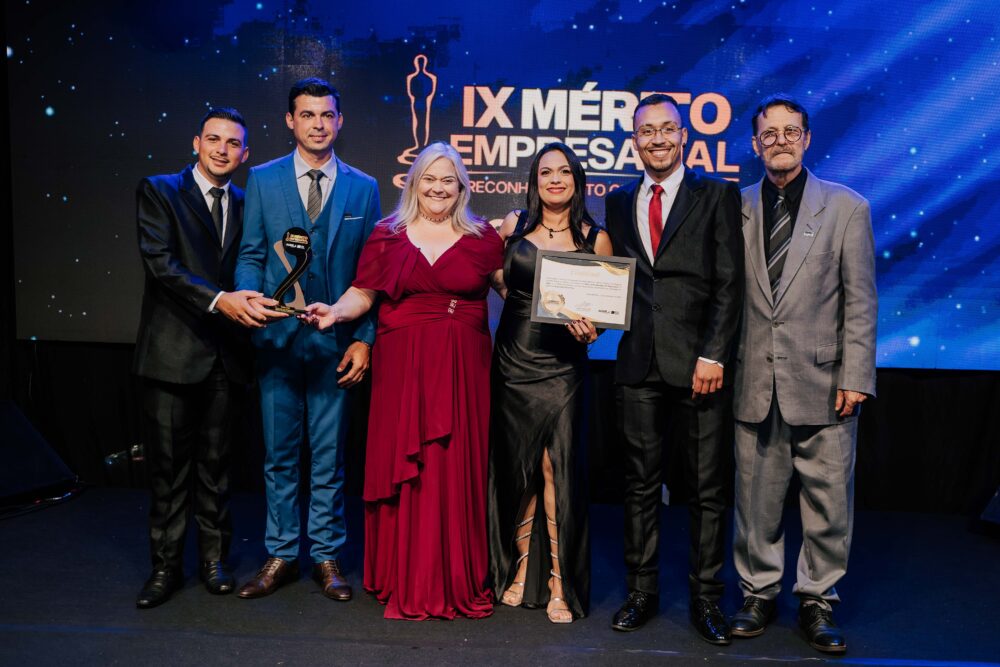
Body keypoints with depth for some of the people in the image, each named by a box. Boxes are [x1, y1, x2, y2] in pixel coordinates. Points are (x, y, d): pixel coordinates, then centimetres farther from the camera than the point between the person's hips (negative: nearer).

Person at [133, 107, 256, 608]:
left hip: (226, 354, 3)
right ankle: (166, 566, 17)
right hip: (173, 351, -3)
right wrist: (218, 300, -22)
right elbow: (160, 263, -12)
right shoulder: (158, 191, 1)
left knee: (215, 463, 11)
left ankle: (214, 559, 23)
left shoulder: (245, 204, 12)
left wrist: (253, 301, -7)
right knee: (169, 464, 4)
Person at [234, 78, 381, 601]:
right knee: (279, 455, 10)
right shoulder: (262, 180, 5)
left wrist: (363, 339, -3)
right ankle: (281, 556, 24)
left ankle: (326, 556, 22)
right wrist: (249, 297, -17)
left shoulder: (363, 188, 5)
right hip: (277, 338, 1)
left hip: (335, 342, 0)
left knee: (329, 456, 7)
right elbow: (250, 255, 5)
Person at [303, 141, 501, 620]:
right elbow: (362, 295, 6)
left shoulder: (482, 239, 8)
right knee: (404, 469, 2)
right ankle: (405, 580, 16)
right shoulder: (387, 236, 9)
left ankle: (458, 580, 15)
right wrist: (335, 312, -10)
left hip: (462, 369, 0)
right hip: (401, 368, 0)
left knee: (456, 471, 1)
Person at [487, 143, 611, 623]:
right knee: (515, 466, 8)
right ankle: (520, 569, 24)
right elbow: (499, 279, 22)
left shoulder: (595, 239, 1)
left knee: (558, 467, -7)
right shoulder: (513, 225, 5)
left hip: (561, 364, -2)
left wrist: (591, 328, -14)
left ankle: (560, 583, 5)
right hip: (512, 358, 2)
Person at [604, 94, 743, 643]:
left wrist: (713, 355, -11)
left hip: (699, 364, -3)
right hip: (640, 362, 3)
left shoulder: (718, 195, 3)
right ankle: (641, 592, 22)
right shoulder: (620, 202, 15)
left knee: (707, 488, 5)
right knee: (640, 484, 9)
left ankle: (706, 599, 18)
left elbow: (729, 283, -3)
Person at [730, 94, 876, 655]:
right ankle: (760, 592, 27)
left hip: (822, 381, -1)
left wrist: (856, 376, -6)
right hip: (755, 382, 2)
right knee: (757, 498, 10)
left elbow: (861, 300, 0)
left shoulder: (847, 206, 3)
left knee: (828, 500, 6)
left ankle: (818, 599, 24)